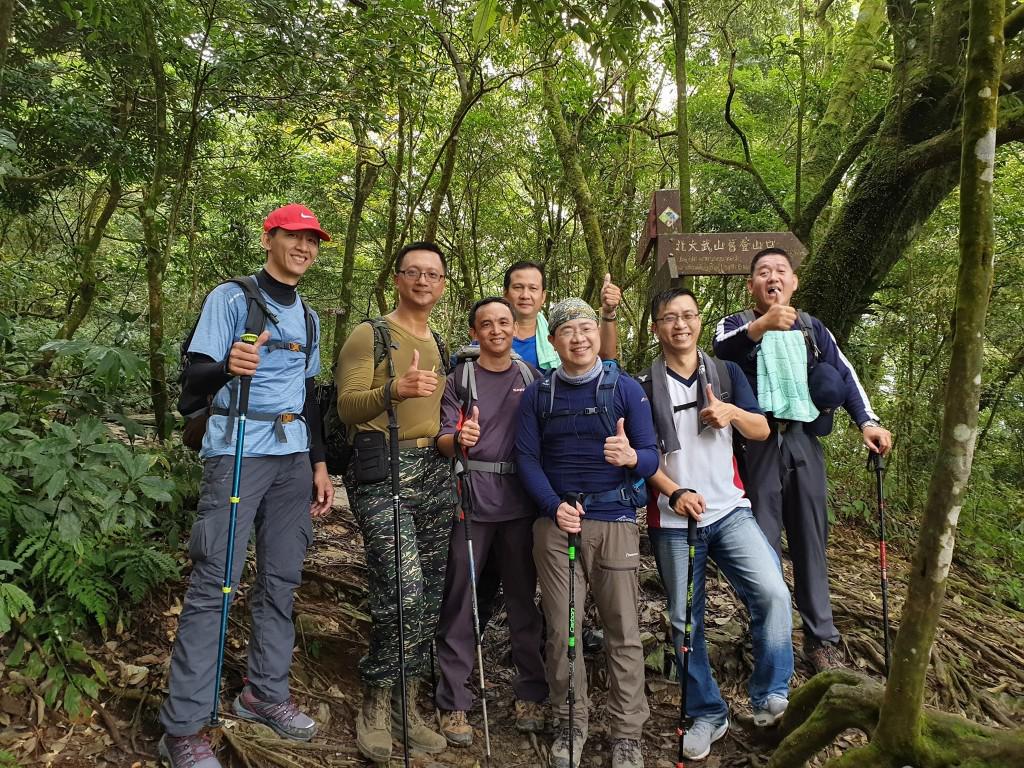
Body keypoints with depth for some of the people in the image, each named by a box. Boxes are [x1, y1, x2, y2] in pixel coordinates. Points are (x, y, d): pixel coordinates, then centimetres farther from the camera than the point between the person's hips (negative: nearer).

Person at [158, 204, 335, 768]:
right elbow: (192, 380, -8)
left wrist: (319, 463, 15)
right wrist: (226, 367, -31)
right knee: (213, 583, -7)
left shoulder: (308, 318, 18)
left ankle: (266, 693, 22)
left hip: (294, 457, 6)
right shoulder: (231, 299, -1)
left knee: (281, 579, 8)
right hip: (237, 453, -6)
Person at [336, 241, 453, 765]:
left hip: (433, 471, 7)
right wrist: (395, 390, -30)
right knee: (403, 590, -17)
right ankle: (375, 705, 5)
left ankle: (406, 704, 22)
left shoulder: (441, 346, 19)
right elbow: (348, 407, -12)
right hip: (382, 470, -6)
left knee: (430, 596, 6)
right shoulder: (369, 335, -1)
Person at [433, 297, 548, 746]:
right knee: (460, 600, 1)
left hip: (521, 500, 2)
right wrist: (457, 440, -27)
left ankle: (531, 695, 22)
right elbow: (443, 441, -5)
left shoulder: (533, 377, 10)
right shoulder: (460, 380, 4)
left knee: (523, 597, 8)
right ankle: (454, 703, 11)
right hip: (472, 498, -1)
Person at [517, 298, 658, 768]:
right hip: (556, 522, 1)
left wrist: (631, 457, -26)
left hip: (615, 521, -1)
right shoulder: (537, 395, 7)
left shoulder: (626, 389, 2)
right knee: (562, 629, 6)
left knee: (623, 630, 2)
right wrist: (554, 506, -12)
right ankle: (571, 723, 24)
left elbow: (651, 457, -2)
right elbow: (526, 458, 3)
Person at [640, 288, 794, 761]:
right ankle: (706, 715, 24)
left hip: (730, 510, 1)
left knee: (772, 593, -18)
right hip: (672, 520, -1)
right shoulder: (643, 387, 0)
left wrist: (732, 413, -16)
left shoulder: (726, 373, 8)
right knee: (684, 621, 6)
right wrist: (675, 493, -17)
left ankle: (769, 699, 3)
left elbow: (762, 431, 5)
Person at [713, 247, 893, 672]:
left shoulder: (813, 328, 14)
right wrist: (762, 326, -39)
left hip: (803, 441, 3)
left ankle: (821, 639, 19)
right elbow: (722, 351, -21)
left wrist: (867, 422, -4)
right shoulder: (736, 325, 3)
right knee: (762, 542, 1)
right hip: (757, 443, -3)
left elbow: (845, 376, 11)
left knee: (810, 539, 9)